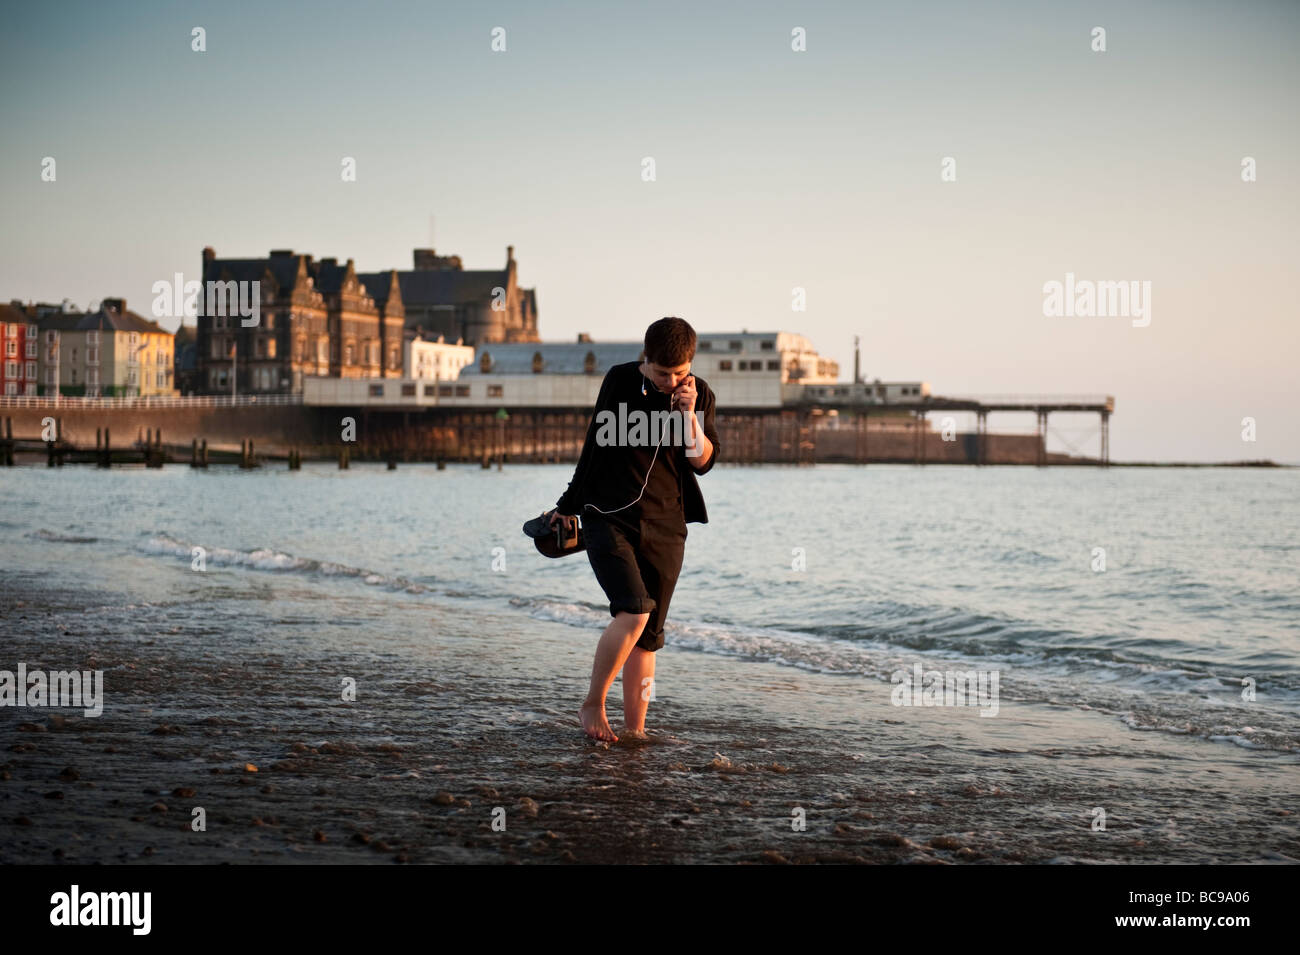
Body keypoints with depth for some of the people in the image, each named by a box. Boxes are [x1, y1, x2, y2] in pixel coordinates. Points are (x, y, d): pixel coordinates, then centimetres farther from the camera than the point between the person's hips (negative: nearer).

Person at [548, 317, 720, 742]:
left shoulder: (700, 395, 2)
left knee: (648, 635, 4)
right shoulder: (620, 381, -1)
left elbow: (703, 461, -6)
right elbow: (596, 444, 11)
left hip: (664, 528, 2)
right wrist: (568, 504, 19)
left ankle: (635, 730, 12)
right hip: (608, 518, -2)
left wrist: (688, 413, -20)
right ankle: (592, 705, -5)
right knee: (634, 611, -21)